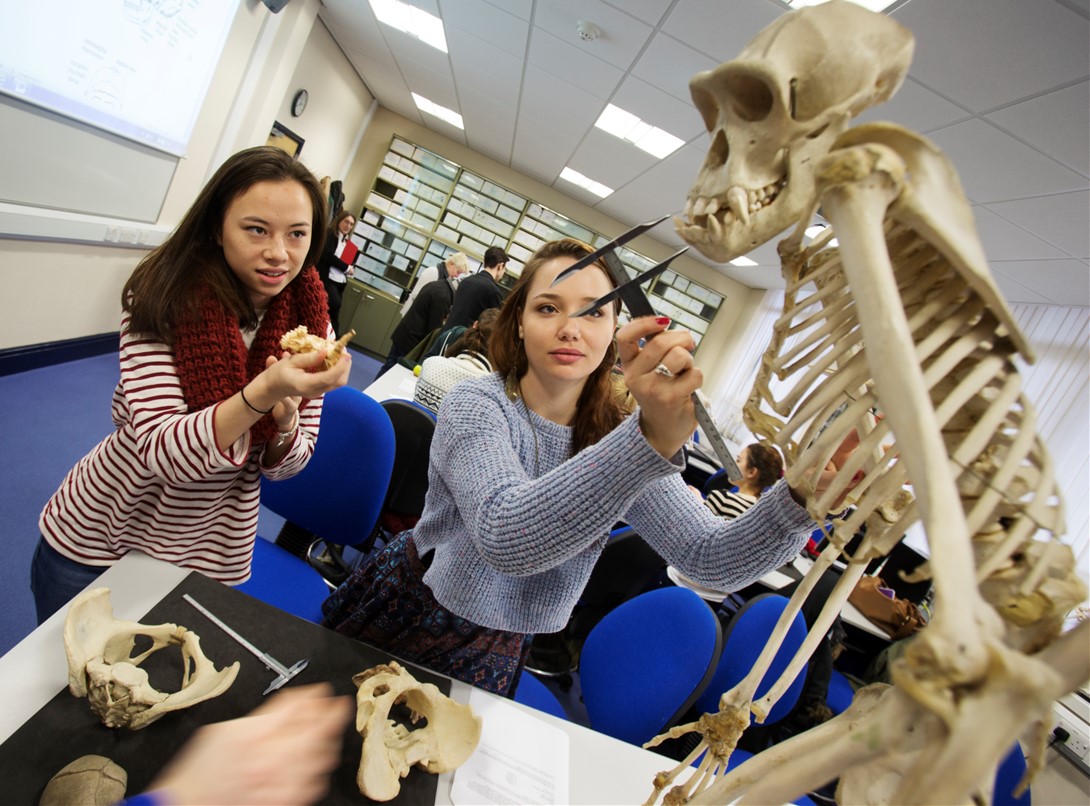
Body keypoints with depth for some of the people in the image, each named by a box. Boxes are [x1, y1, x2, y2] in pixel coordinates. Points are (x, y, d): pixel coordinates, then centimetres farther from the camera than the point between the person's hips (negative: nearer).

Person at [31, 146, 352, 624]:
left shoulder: (310, 325, -11)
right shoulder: (162, 300, -18)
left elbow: (285, 465, -6)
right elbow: (162, 452, -28)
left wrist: (285, 416, -28)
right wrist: (263, 393, -43)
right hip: (91, 540, -1)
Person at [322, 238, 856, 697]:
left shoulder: (620, 440, -9)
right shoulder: (476, 406, -23)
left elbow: (712, 559, -19)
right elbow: (505, 538, -42)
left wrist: (805, 490, -38)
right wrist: (653, 439, -55)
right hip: (405, 624, -2)